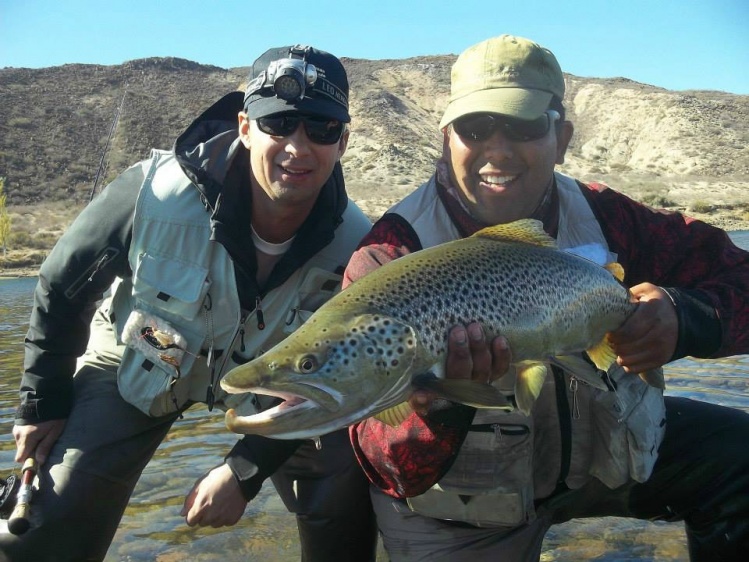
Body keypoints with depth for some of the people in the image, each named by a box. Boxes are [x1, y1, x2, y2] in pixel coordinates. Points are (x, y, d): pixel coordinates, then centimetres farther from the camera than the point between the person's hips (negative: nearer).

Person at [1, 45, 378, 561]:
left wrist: (245, 471, -17)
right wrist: (44, 402, -4)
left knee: (342, 496, -10)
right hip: (139, 361, -1)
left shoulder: (356, 246, -26)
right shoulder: (155, 192, -32)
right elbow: (61, 289, -13)